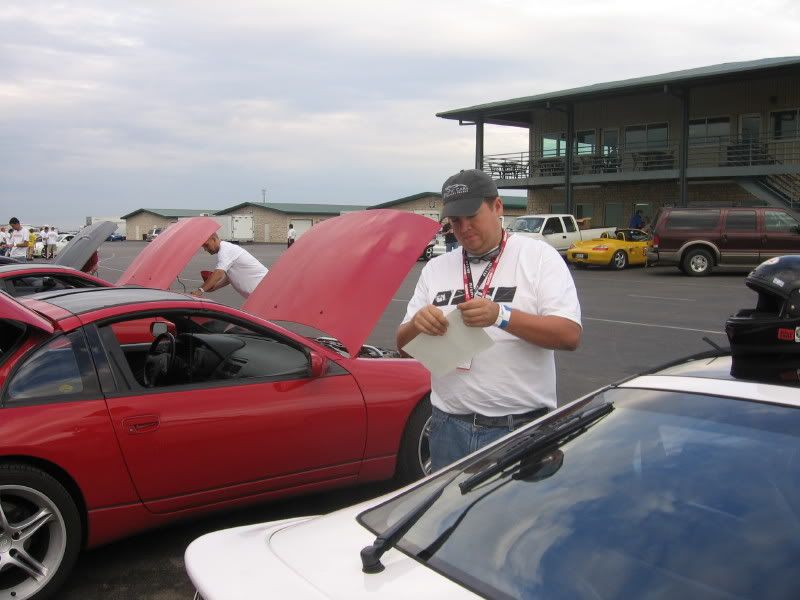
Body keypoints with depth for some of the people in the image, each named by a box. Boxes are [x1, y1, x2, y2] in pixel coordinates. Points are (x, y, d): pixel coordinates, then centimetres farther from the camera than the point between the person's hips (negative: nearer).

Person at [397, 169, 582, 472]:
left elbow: (570, 335, -13)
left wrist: (501, 316, -26)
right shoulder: (435, 268, 10)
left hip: (521, 428, -3)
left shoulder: (539, 256, -2)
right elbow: (403, 345, 11)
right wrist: (417, 325, -13)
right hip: (449, 427, 4)